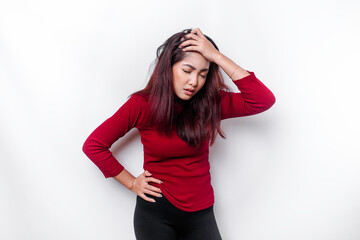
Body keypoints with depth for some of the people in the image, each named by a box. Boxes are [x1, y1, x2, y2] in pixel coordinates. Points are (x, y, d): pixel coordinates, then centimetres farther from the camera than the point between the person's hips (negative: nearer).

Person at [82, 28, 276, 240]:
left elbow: (264, 100, -20)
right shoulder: (142, 105, -10)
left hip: (201, 213, 2)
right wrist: (132, 183, -4)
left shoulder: (209, 103, -6)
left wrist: (217, 57, -21)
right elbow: (94, 145, -4)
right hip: (156, 211, -2)